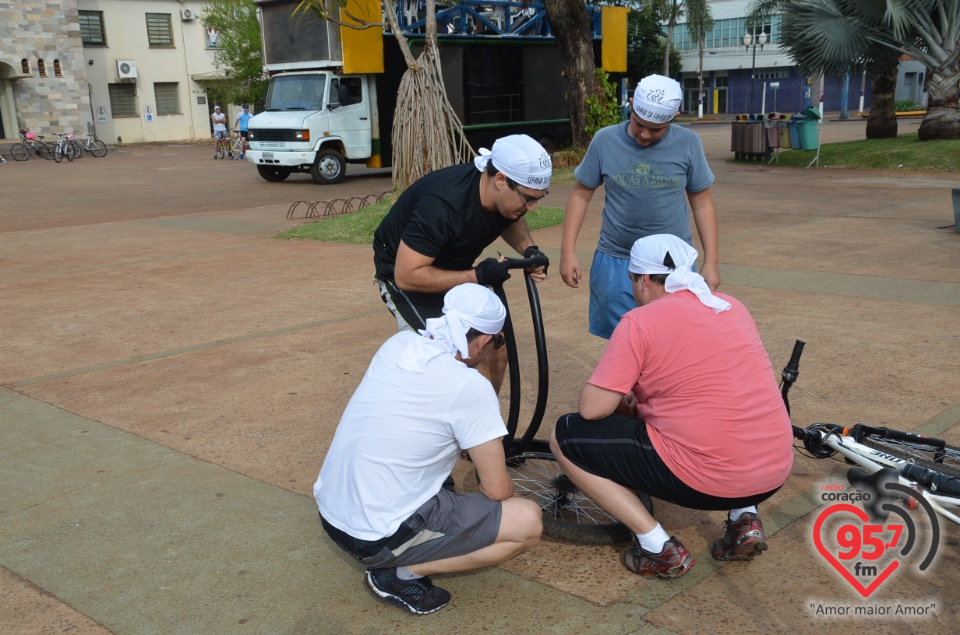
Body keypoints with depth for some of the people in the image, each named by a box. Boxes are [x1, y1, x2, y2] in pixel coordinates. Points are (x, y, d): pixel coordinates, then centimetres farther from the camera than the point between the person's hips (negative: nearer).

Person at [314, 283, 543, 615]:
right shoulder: (471, 388, -18)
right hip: (379, 537, -8)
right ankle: (403, 574, -2)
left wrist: (469, 449, 24)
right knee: (529, 520, -2)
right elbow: (497, 491, -9)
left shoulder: (398, 343, 1)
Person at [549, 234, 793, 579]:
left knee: (565, 437, 6)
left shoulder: (641, 321, -9)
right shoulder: (734, 307, 12)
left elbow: (592, 408, -11)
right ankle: (744, 519, 17)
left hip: (705, 480, -7)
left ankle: (659, 549, 2)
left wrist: (623, 401, 12)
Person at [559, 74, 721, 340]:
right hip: (616, 263, 0)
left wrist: (711, 262, 1)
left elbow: (702, 203, 3)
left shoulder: (688, 143, -4)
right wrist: (568, 252, -1)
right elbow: (581, 195, 4)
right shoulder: (605, 140, -5)